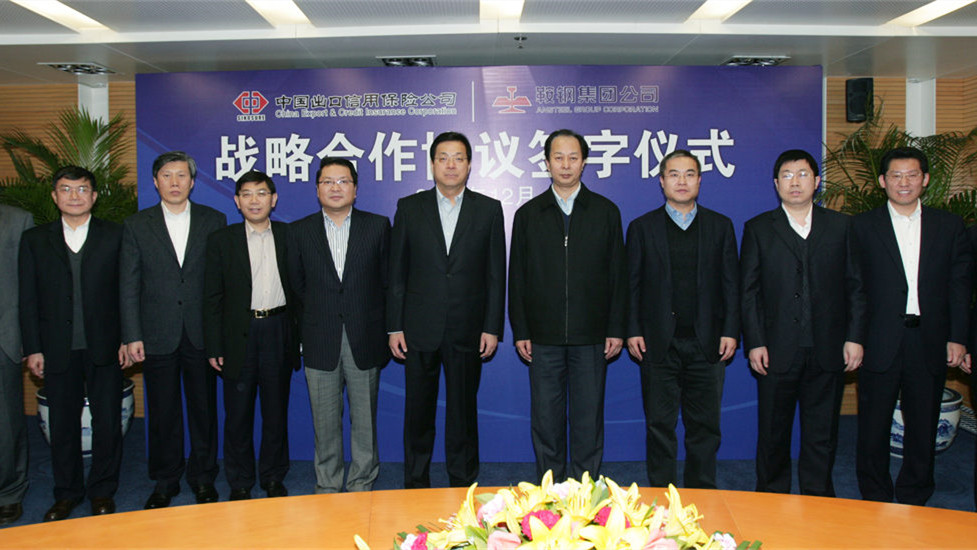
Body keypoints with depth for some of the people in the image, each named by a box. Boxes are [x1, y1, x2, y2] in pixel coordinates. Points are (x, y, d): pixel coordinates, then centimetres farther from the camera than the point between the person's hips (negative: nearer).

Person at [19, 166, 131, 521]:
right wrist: (33, 348, 0)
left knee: (108, 422, 4)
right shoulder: (34, 240, 8)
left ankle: (102, 491, 20)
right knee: (62, 424, 9)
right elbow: (28, 299, 6)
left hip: (104, 347, -1)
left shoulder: (115, 236, 4)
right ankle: (67, 494, 25)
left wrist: (127, 339, -4)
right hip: (58, 349, 1)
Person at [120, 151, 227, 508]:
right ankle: (165, 482, 23)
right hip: (157, 337, 0)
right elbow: (129, 286, 3)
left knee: (204, 409, 7)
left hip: (202, 334, 0)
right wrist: (132, 335, -3)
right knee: (162, 413, 8)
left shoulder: (214, 221, 5)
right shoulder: (136, 225, 6)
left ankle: (203, 479, 23)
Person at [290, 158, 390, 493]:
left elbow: (387, 281, 4)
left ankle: (361, 485, 22)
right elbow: (296, 286, 9)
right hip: (320, 343, 1)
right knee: (325, 421, 9)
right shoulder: (300, 231, 6)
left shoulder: (378, 226, 3)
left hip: (365, 340, 0)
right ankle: (327, 485, 23)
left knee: (365, 419, 7)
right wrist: (309, 326, 5)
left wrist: (382, 331, 1)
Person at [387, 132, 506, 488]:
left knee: (463, 412, 8)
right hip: (420, 330, 1)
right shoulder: (409, 208, 4)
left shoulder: (489, 210, 3)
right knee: (418, 410, 9)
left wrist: (492, 328, -3)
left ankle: (462, 486, 22)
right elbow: (397, 273, 4)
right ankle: (416, 485, 24)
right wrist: (394, 327, 0)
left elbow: (496, 274, 2)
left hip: (467, 331, 0)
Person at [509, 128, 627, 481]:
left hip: (591, 336, 0)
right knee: (545, 419, 6)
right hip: (543, 337, 1)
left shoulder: (606, 212, 6)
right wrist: (520, 332, 1)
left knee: (589, 419, 6)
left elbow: (618, 274, 5)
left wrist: (616, 329, -1)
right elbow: (517, 277, 7)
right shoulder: (528, 214, 7)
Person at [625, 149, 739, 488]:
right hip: (659, 343, -1)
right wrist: (632, 331, -3)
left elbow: (731, 283, 7)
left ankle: (703, 496, 20)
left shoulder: (720, 226, 9)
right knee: (660, 424, 5)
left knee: (704, 425, 7)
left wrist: (731, 331, 0)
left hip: (707, 343, 1)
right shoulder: (642, 227, 6)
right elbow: (632, 284, 4)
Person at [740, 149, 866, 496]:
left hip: (829, 350, 1)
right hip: (778, 350, -1)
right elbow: (749, 291, 1)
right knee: (774, 432, 9)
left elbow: (855, 286, 7)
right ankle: (772, 501, 24)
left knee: (823, 433, 9)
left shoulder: (840, 226, 9)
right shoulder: (758, 229, 5)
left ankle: (818, 500, 24)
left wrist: (855, 337, -1)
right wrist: (754, 343, -6)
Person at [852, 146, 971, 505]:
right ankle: (875, 501, 21)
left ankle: (914, 499, 27)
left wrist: (957, 337, 1)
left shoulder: (949, 226, 9)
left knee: (923, 426, 11)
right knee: (873, 427, 6)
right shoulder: (862, 226, 2)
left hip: (930, 344, 2)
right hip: (879, 344, -2)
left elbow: (960, 285, 7)